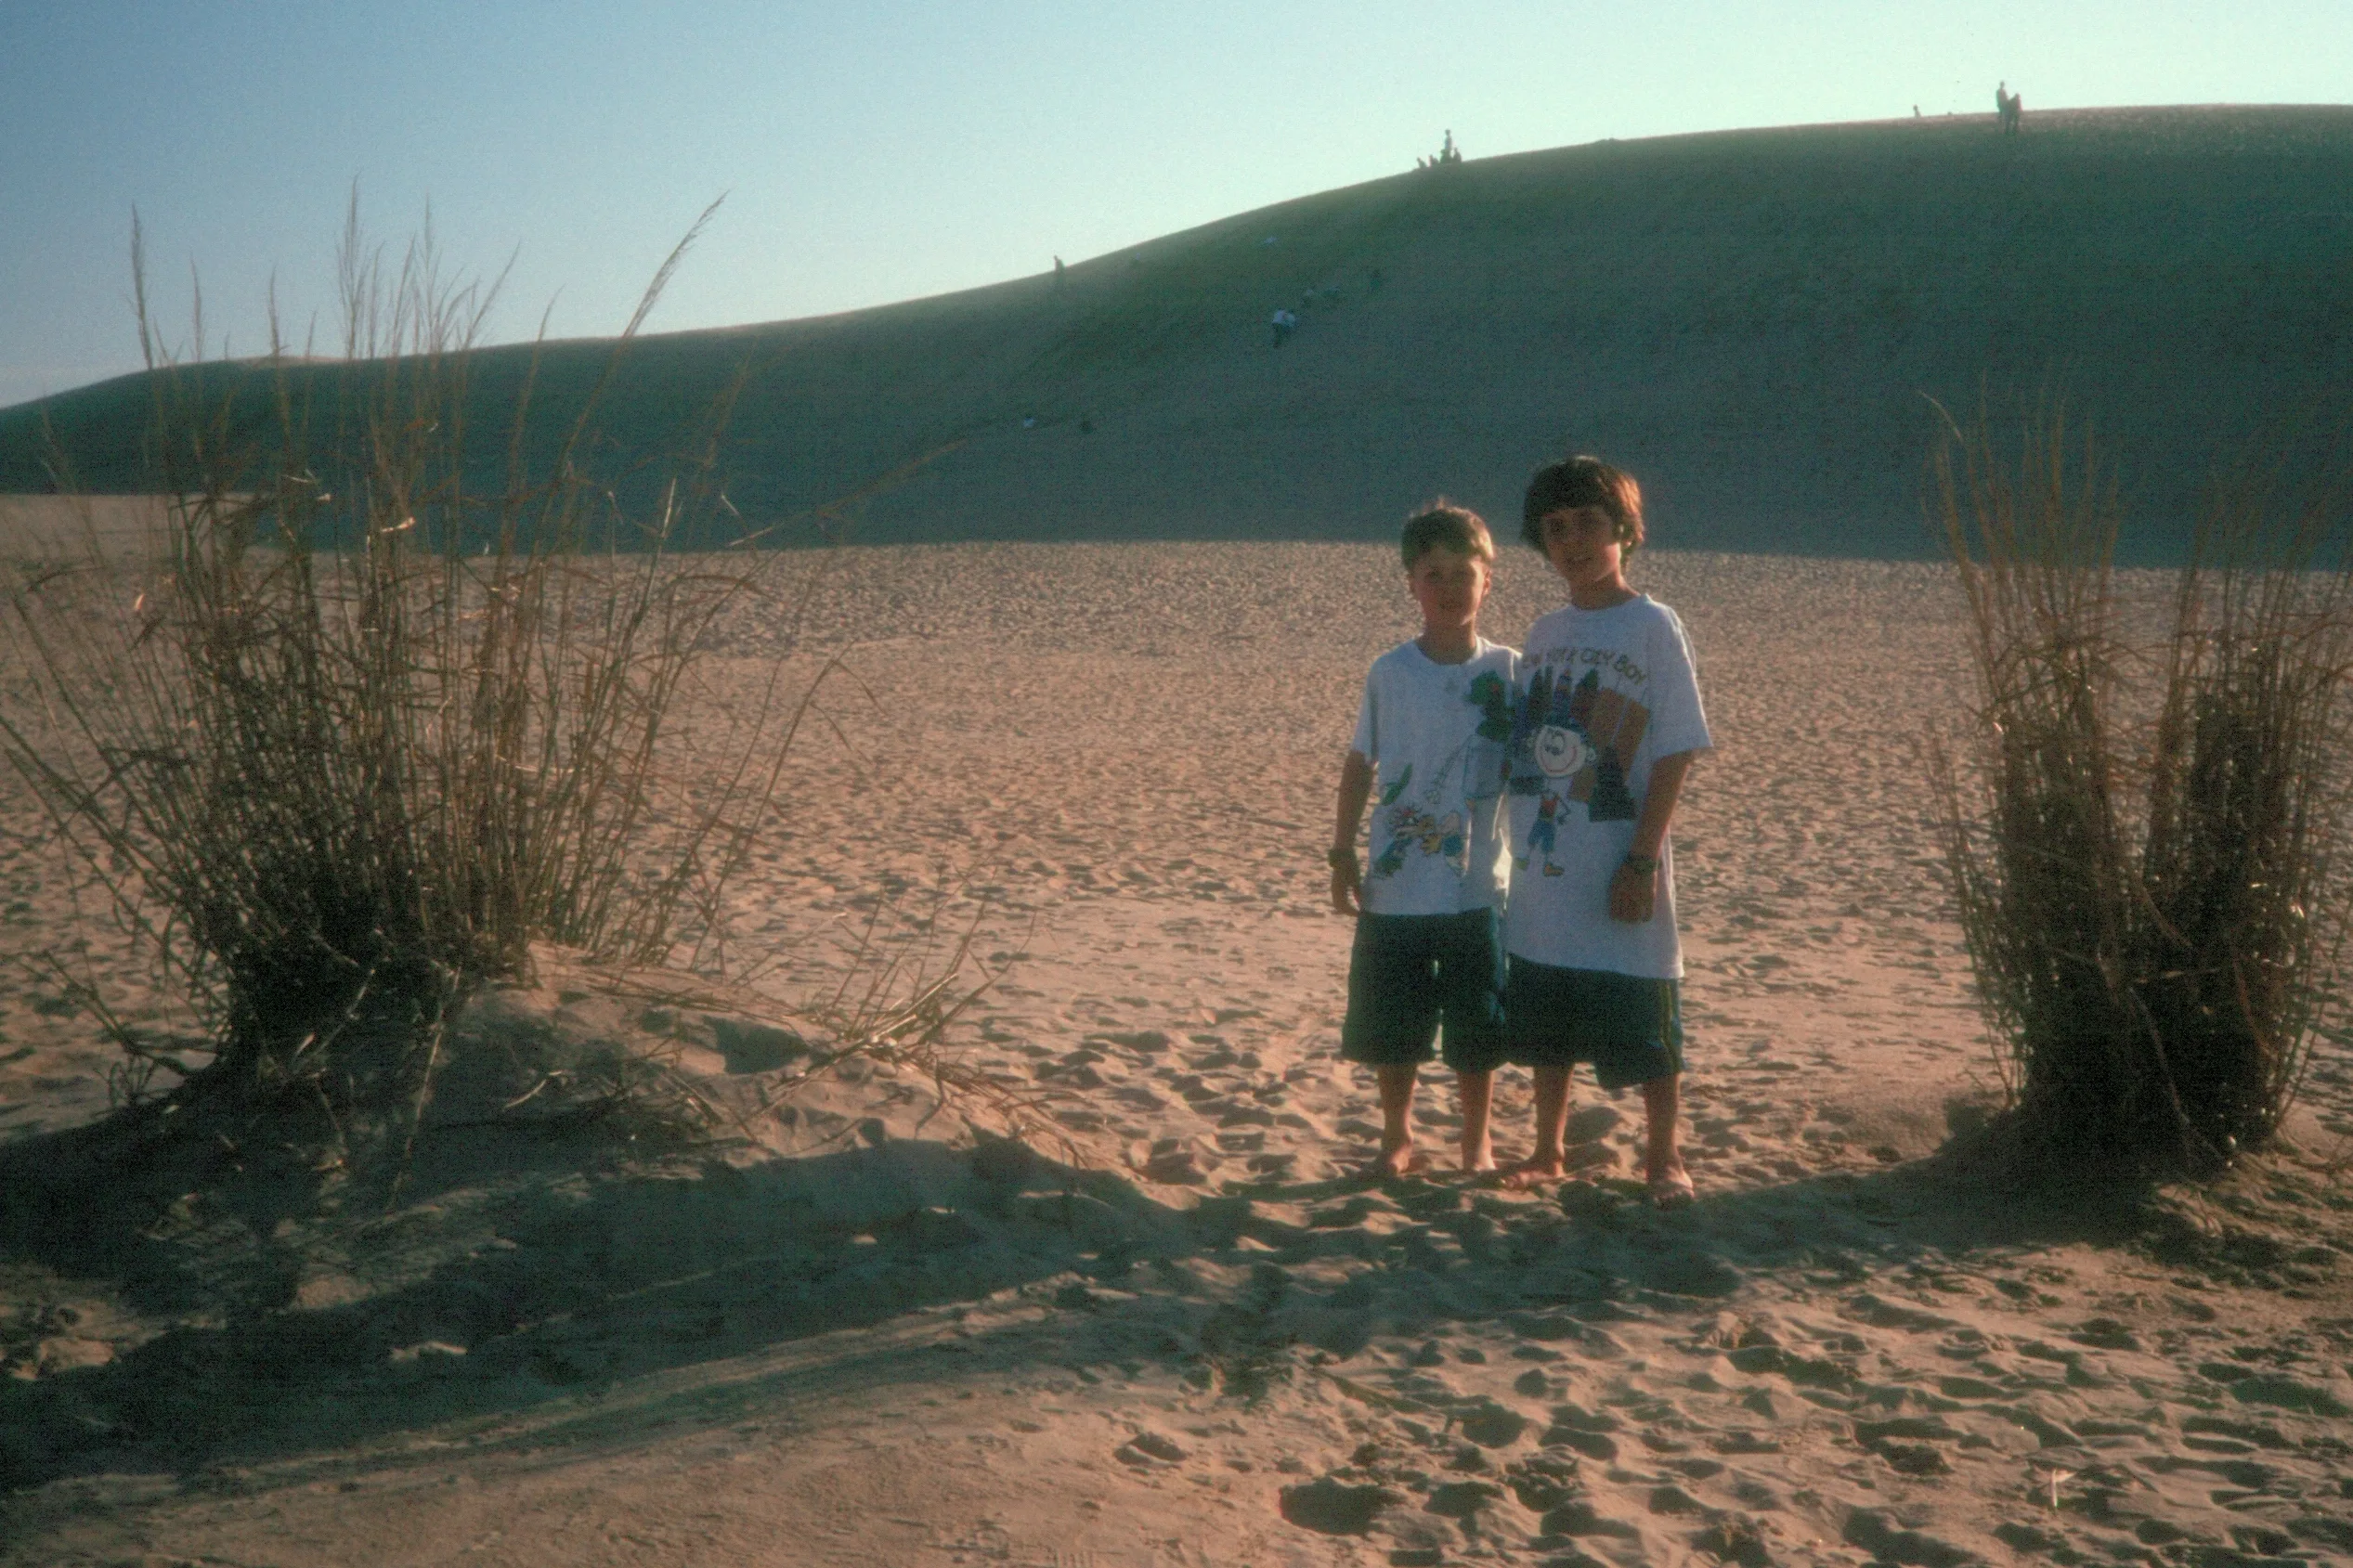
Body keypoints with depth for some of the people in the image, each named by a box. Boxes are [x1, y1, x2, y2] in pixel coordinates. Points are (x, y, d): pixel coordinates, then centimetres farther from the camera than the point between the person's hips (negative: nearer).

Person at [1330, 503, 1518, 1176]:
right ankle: (1398, 1139, 28)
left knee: (1477, 1030, 8)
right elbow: (1360, 764, 6)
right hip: (1394, 890, 0)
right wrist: (1342, 854, 4)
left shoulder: (1507, 672, -3)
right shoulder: (1388, 672, -2)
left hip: (1477, 888, 0)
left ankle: (1477, 1143, 27)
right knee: (1390, 1027, 8)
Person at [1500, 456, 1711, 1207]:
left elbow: (1676, 752, -10)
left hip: (1618, 865, -5)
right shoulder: (1544, 633, 10)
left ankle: (1663, 1158, 18)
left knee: (1643, 1023, 3)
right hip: (1542, 865, 5)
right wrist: (1519, 845, 9)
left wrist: (1642, 858, -15)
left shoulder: (1652, 626, -7)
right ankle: (1548, 1152, 27)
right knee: (1544, 1020, 13)